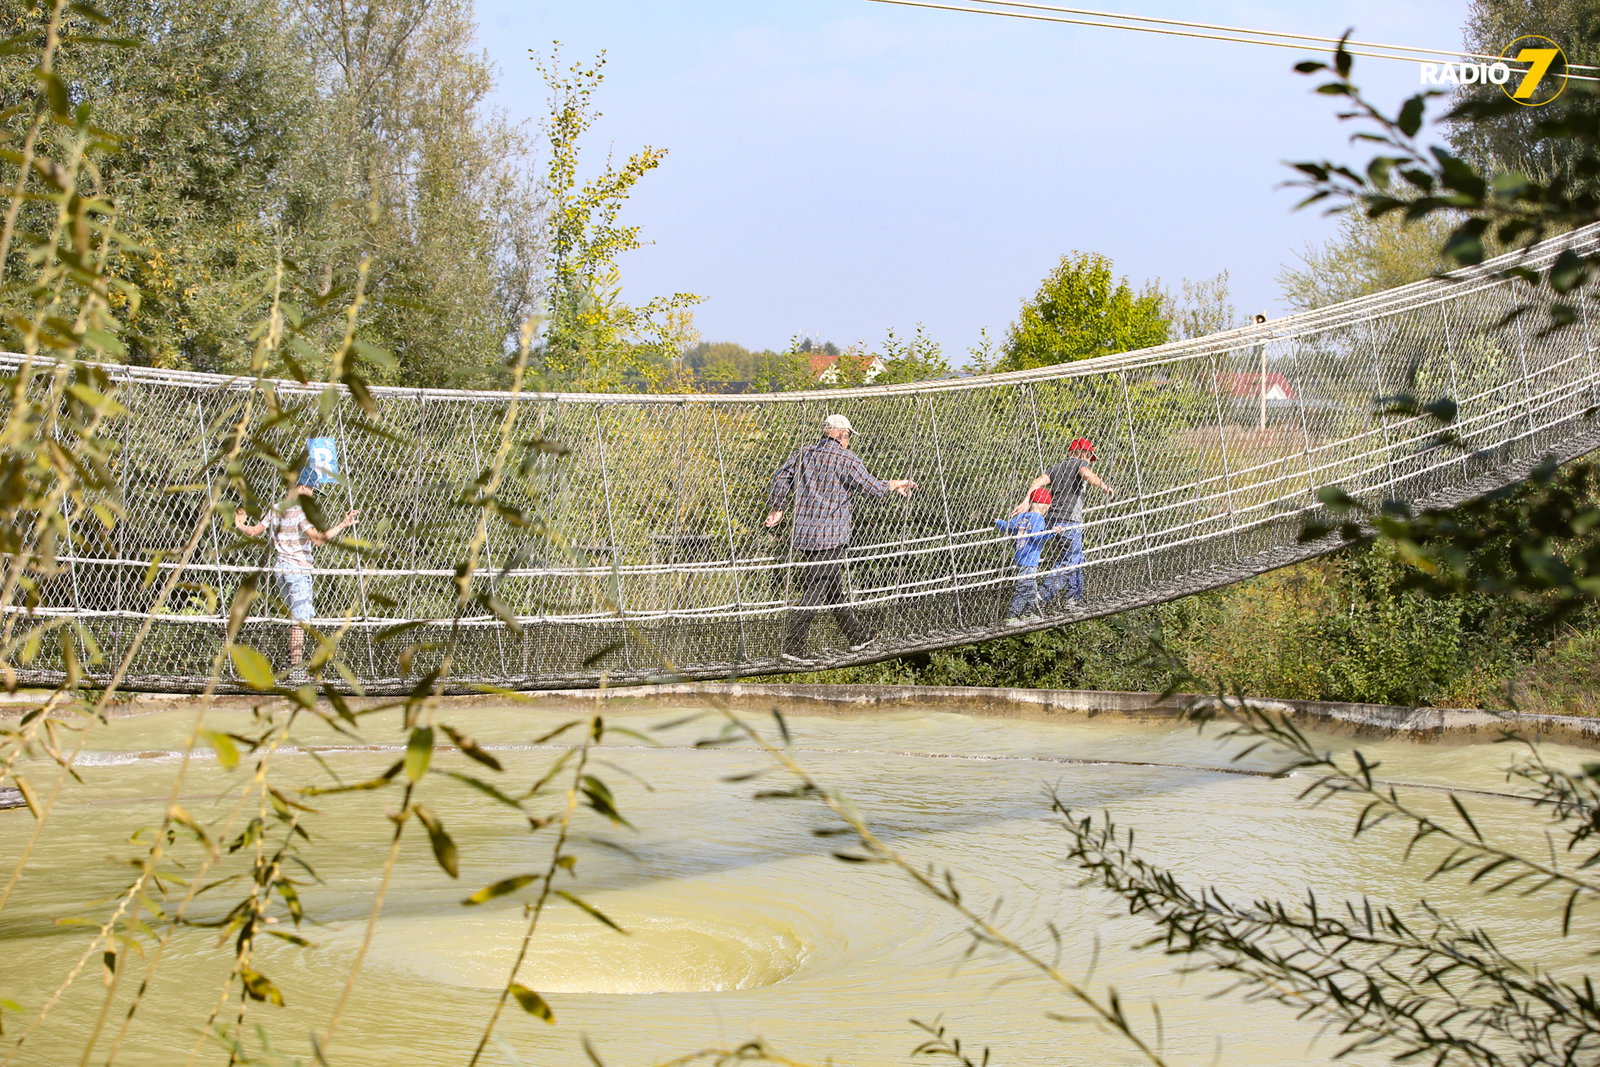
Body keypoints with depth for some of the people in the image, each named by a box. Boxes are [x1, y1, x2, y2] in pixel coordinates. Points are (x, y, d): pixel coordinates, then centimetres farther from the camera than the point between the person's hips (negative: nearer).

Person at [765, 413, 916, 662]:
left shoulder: (803, 454, 10)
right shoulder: (846, 459, -8)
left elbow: (780, 477, 10)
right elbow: (871, 487, -6)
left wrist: (776, 509, 21)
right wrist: (896, 484, 11)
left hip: (802, 533, 8)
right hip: (829, 536, -8)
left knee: (834, 588, 18)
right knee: (816, 591, -7)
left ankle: (857, 637, 30)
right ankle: (792, 647, -12)